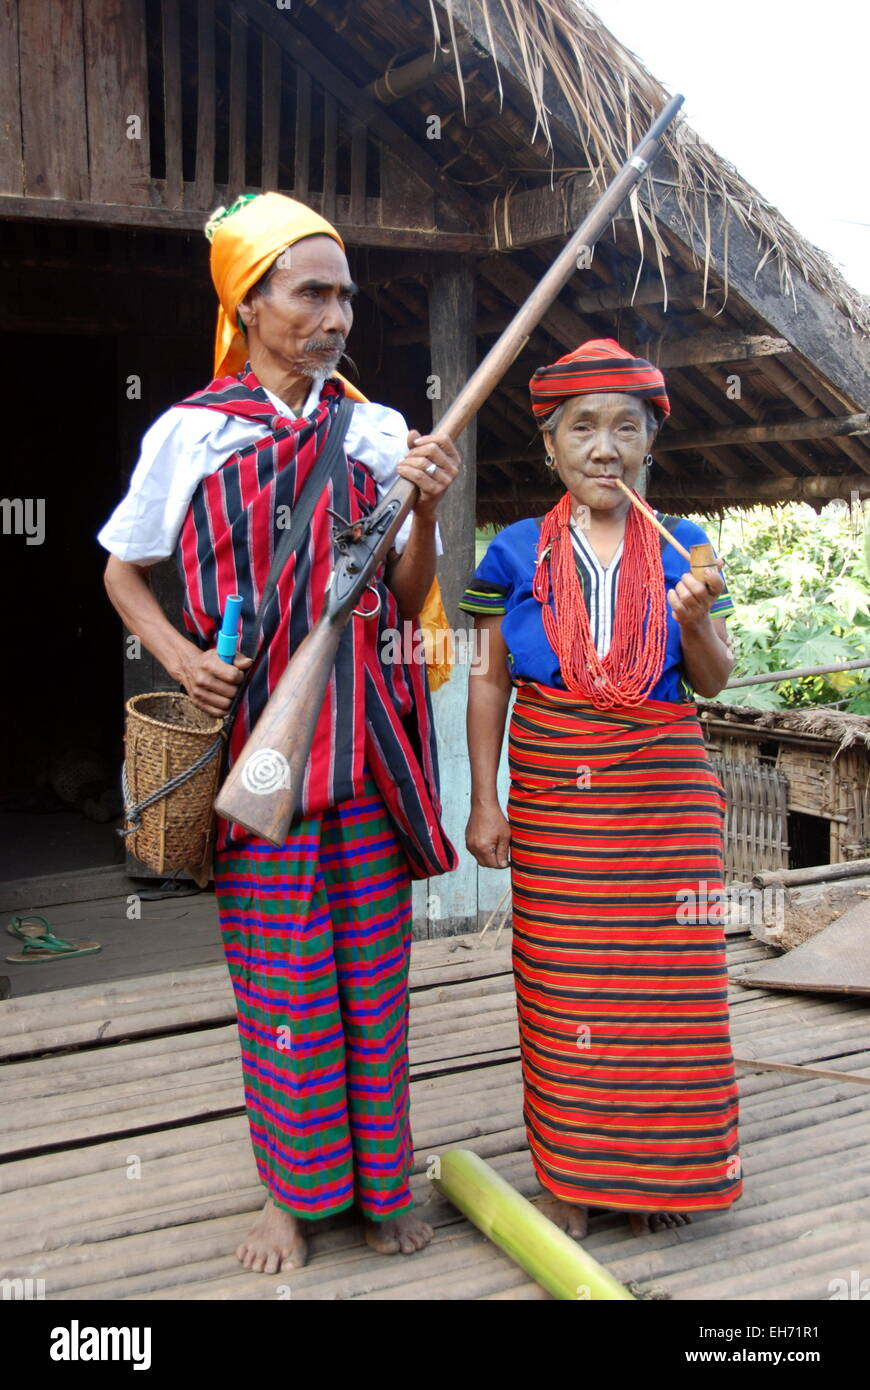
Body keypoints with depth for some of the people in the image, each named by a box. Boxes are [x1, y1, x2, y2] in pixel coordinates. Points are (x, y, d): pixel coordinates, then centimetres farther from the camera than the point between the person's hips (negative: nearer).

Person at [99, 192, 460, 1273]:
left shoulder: (379, 433, 7)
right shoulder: (188, 433, 2)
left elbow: (410, 600, 6)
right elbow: (123, 571, 12)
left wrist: (425, 511, -12)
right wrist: (176, 651, -5)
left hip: (363, 733, 2)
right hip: (251, 732, -2)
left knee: (372, 970, 7)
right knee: (280, 977, 4)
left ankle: (379, 1183, 23)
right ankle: (293, 1190, 22)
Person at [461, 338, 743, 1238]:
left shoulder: (680, 548, 6)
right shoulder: (516, 553, 3)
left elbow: (714, 681, 7)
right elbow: (489, 680, 4)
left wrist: (697, 619, -14)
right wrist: (483, 801, -1)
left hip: (666, 797, 1)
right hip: (553, 798, 0)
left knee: (668, 977, 4)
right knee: (562, 985, 5)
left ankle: (660, 1168, 23)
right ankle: (569, 1169, 22)